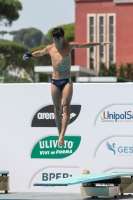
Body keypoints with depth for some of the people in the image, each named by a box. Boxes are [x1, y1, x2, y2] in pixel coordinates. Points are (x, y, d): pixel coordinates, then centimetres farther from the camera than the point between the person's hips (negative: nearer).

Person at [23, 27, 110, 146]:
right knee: (57, 109, 3)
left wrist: (100, 44, 0)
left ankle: (62, 135, -26)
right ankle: (60, 134, 12)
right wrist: (30, 55, 41)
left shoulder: (69, 46, 1)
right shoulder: (50, 48, 7)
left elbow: (85, 45, 5)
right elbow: (40, 52, 27)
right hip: (55, 82, 2)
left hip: (67, 81, -2)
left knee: (66, 107, -17)